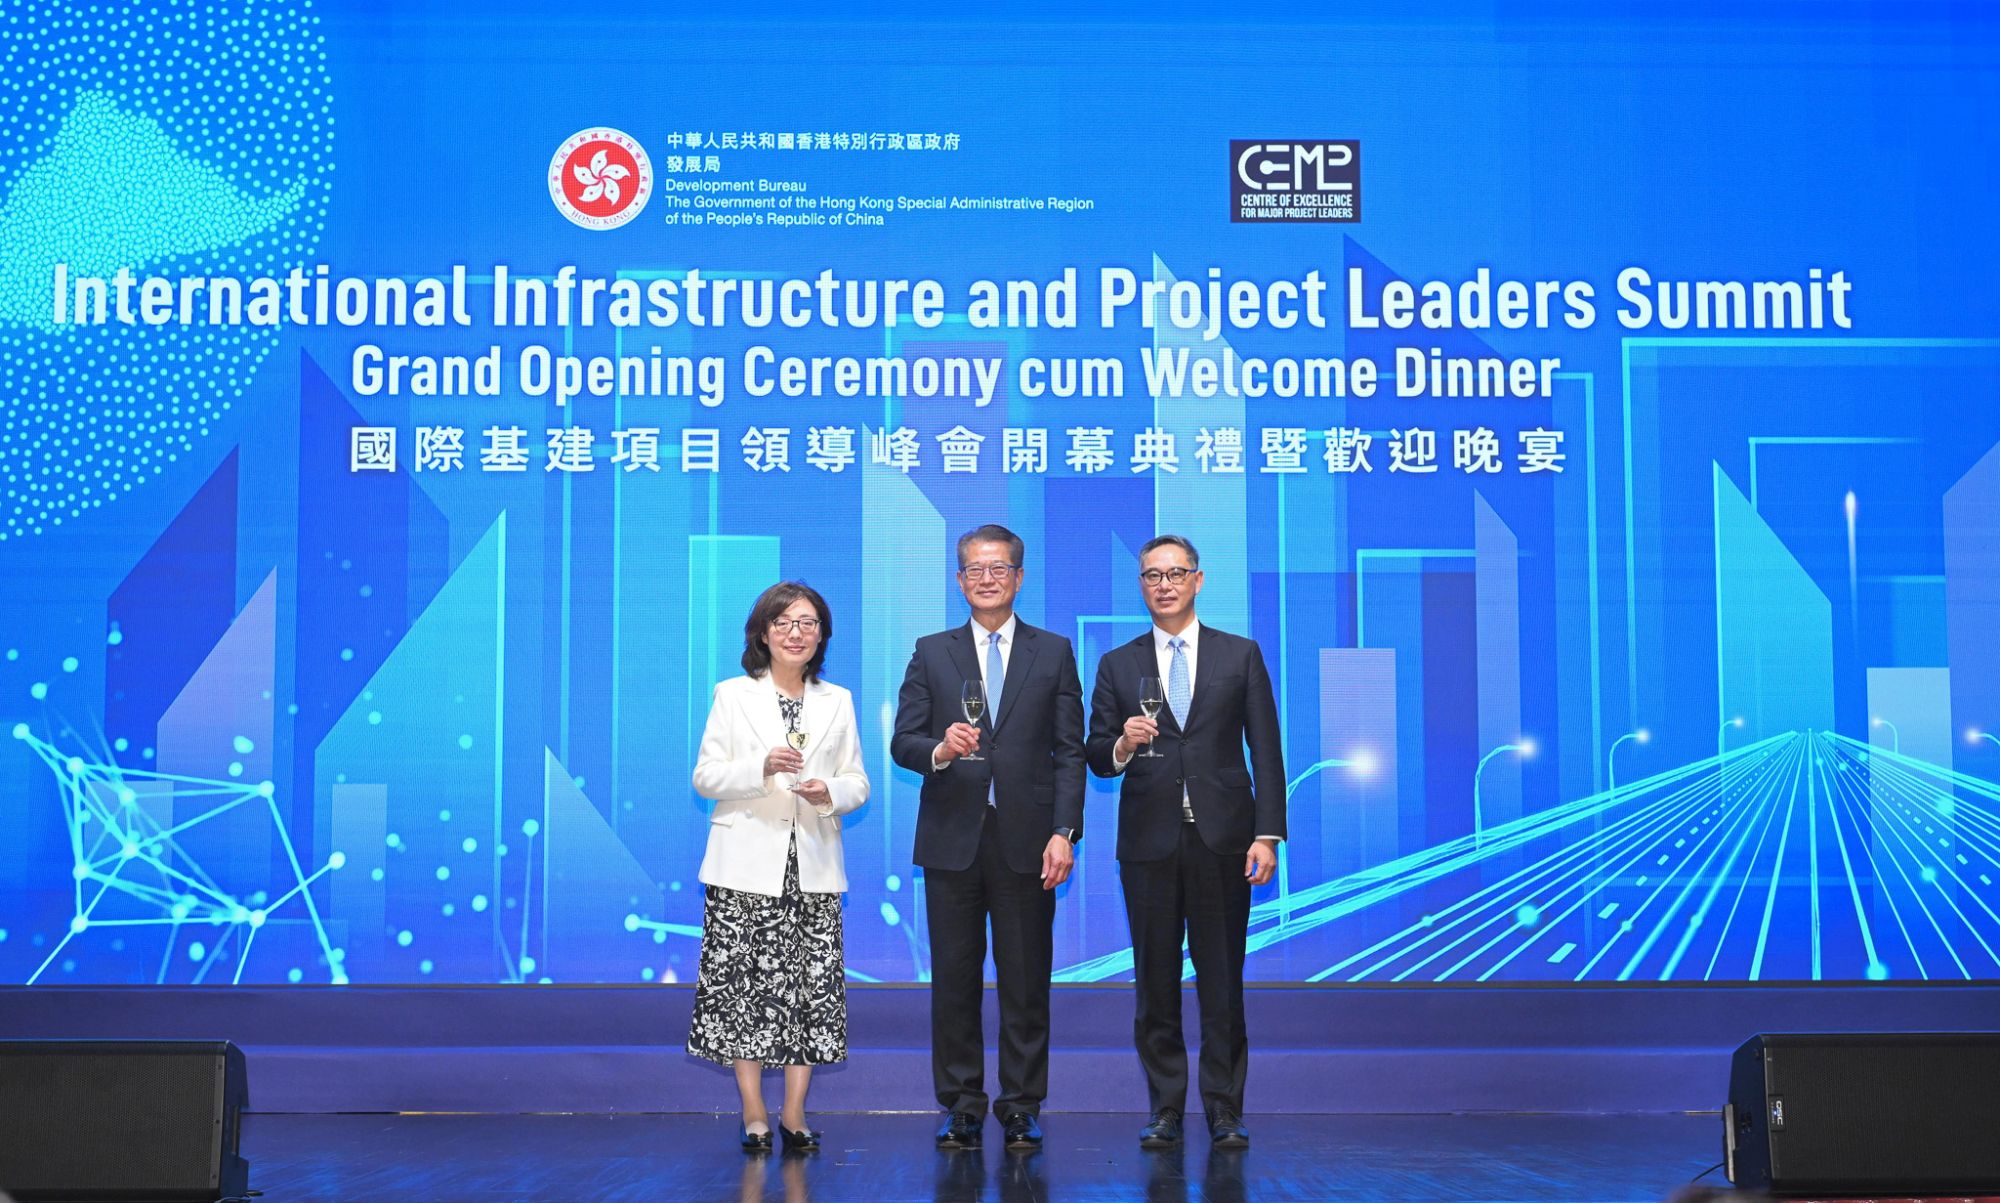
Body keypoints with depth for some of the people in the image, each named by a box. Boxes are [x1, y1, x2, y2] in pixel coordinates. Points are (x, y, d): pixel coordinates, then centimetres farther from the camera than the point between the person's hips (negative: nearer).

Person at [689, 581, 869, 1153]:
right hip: (747, 866, -2)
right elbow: (705, 776, 0)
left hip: (813, 868, 2)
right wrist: (762, 769, -16)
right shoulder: (733, 695, 6)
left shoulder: (837, 701, 13)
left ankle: (794, 1112, 8)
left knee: (812, 986, -2)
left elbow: (857, 781, 12)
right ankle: (754, 1113, 7)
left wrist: (830, 794, -10)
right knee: (743, 984, -3)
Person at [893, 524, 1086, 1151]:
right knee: (954, 978, 5)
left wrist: (1064, 833, -6)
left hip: (1026, 840, -1)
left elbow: (1070, 751, 3)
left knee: (1026, 980, 3)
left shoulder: (1053, 652, 8)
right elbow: (902, 741, 3)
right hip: (952, 840, 1)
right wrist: (940, 749, -19)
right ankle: (961, 1106, 15)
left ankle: (1021, 1108, 13)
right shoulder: (931, 653, 10)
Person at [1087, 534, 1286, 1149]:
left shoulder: (1240, 655, 6)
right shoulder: (1117, 665, 9)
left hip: (1222, 839, -1)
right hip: (1149, 841, 1)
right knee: (1156, 982, 5)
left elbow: (1266, 750, 2)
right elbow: (1097, 759, 8)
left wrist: (1268, 834, -5)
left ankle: (1224, 1110, 11)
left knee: (1222, 982, 3)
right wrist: (1122, 746, -15)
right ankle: (1165, 1110, 13)